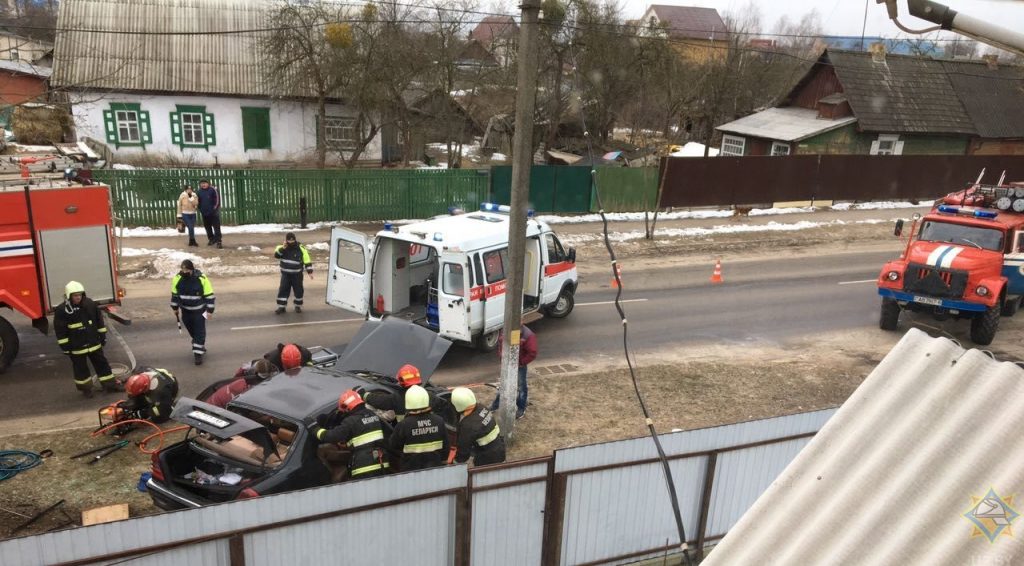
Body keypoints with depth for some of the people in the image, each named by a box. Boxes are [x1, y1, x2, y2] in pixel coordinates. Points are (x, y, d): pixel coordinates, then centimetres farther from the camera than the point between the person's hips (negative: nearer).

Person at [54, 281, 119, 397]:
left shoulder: (90, 304, -3)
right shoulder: (62, 310, -14)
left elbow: (99, 321, 7)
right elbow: (60, 331, -10)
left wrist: (102, 336, 8)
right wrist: (65, 346, -9)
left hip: (94, 343, 3)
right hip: (76, 347, -3)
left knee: (101, 363, 10)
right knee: (80, 368, 10)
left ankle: (110, 384, 20)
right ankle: (85, 388, 24)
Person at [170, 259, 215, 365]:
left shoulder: (201, 278, -20)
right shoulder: (177, 278, -12)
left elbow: (209, 295, -12)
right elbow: (174, 293, 5)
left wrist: (210, 310, -12)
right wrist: (175, 307, 10)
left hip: (199, 310, -3)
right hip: (186, 310, 4)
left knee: (199, 330, -3)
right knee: (191, 329, 15)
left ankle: (199, 353, 3)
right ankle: (200, 347, 36)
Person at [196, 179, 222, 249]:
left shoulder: (212, 189, -6)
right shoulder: (199, 192, 8)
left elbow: (217, 199, -8)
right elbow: (198, 202, 18)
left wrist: (215, 208, -12)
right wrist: (200, 209, 9)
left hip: (213, 212, -5)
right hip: (204, 213, 5)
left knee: (216, 227, -9)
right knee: (207, 227, 13)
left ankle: (218, 241, -11)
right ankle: (211, 239, 28)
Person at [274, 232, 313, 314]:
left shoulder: (301, 249, -8)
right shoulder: (282, 248, 0)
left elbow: (307, 261, -6)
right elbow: (276, 255, -13)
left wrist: (310, 272, -10)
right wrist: (282, 248, -26)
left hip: (297, 275, -1)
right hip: (285, 274, 1)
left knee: (298, 290, 6)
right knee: (283, 290, 0)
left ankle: (298, 306, 23)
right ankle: (281, 306, 8)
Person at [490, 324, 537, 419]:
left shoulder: (528, 336, -24)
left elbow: (532, 354, -20)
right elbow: (500, 342, 12)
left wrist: (521, 362, -17)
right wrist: (501, 356, 3)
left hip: (519, 366, -5)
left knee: (521, 386, 11)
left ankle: (521, 409, 29)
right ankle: (496, 405, 39)